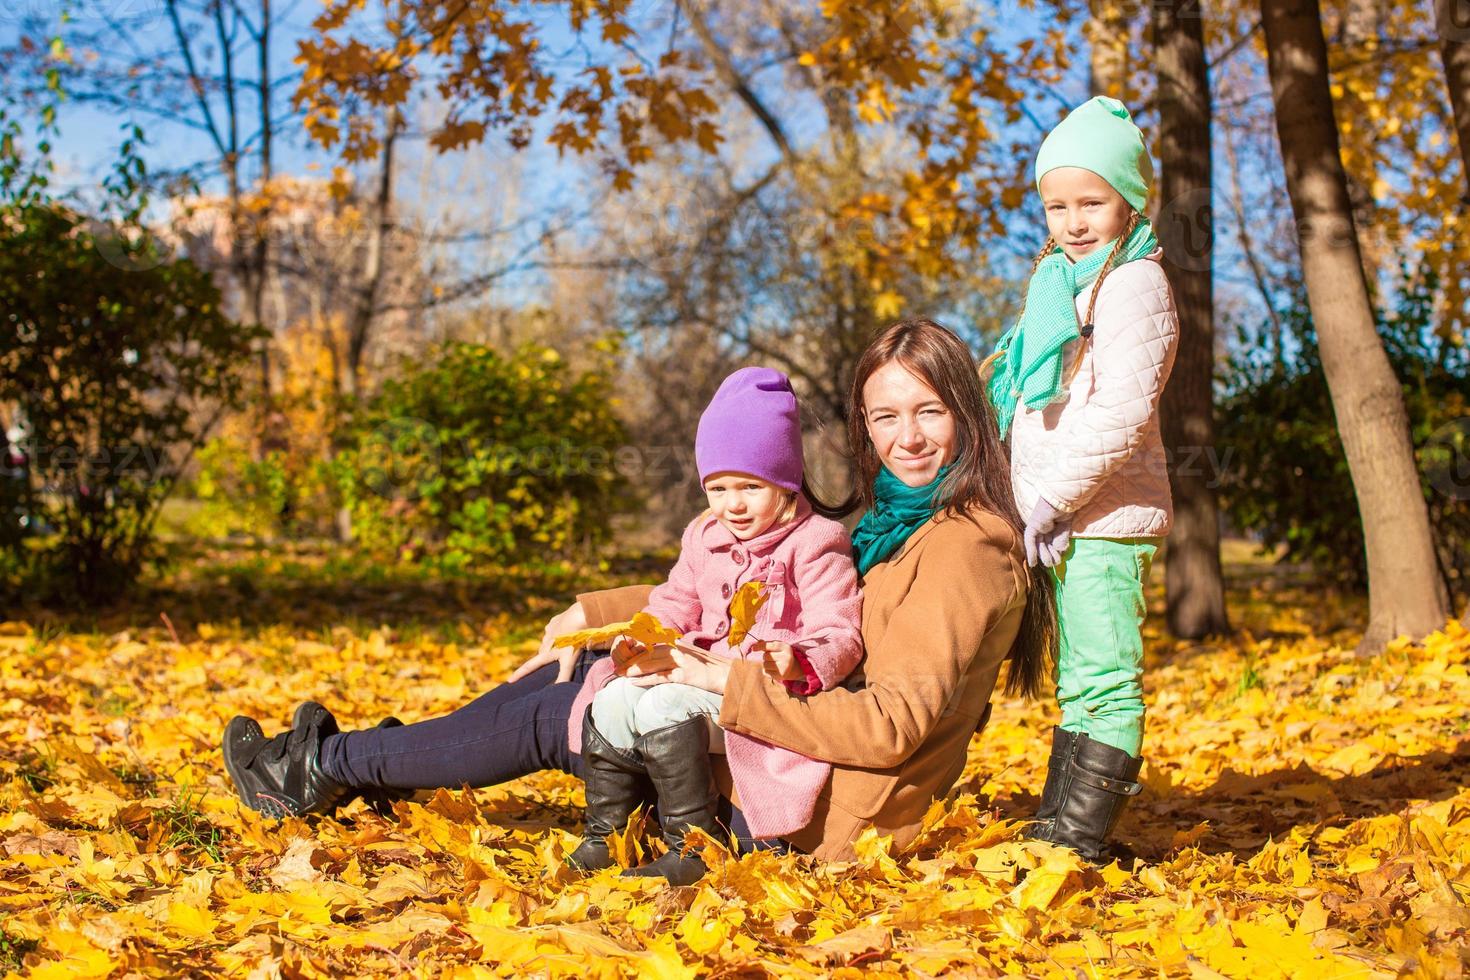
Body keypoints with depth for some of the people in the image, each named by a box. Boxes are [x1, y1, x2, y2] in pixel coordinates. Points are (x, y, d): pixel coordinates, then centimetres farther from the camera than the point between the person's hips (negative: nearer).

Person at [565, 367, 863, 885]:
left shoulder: (815, 544, -7)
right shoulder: (704, 538, 15)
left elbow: (840, 636, -13)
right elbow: (674, 606, 20)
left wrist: (796, 662, -34)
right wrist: (641, 642, -2)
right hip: (705, 677, 7)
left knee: (666, 707, -29)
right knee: (614, 700, -13)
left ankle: (693, 846, -21)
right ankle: (602, 836, 0)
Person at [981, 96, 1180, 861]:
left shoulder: (1133, 284, -9)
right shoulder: (1060, 282, 19)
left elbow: (1122, 411, -19)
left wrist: (1052, 496, -18)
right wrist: (1032, 501, 14)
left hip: (1106, 514, -9)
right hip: (1062, 519, 9)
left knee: (1102, 678, -8)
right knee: (1078, 681, 14)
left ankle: (1080, 834, -6)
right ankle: (1057, 826, 21)